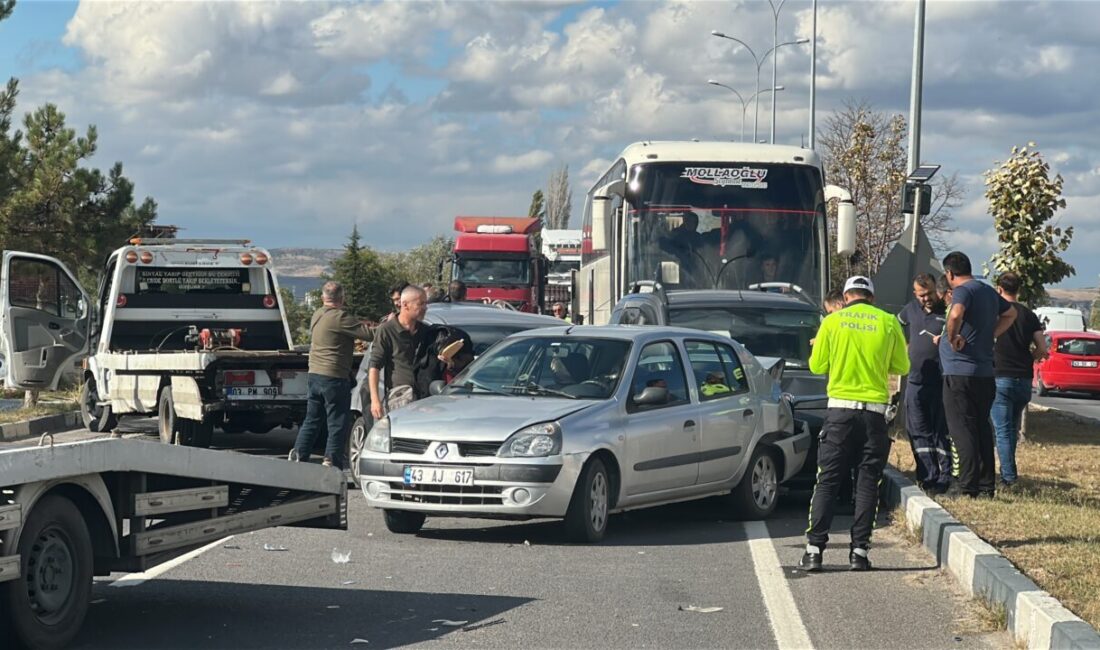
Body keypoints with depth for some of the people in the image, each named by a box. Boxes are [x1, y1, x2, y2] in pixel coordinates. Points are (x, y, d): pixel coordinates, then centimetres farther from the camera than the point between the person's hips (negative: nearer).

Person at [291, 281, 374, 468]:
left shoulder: (316, 316, 12)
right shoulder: (339, 317, -15)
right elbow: (369, 334, -17)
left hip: (314, 375, 8)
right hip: (334, 377, -8)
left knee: (312, 420, 16)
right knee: (337, 423, 0)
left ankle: (298, 455, 13)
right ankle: (332, 461, -1)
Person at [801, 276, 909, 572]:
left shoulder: (832, 322, 1)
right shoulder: (888, 322, 2)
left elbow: (817, 366, 5)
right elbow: (902, 367, 9)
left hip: (840, 408, 0)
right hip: (875, 409, 0)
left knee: (828, 479, 5)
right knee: (868, 481, 5)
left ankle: (815, 548, -1)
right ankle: (859, 550, 1)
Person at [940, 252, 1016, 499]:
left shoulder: (963, 291, -11)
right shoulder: (989, 291, 15)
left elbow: (956, 314, -34)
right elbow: (1010, 314, 32)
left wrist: (952, 338, -17)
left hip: (960, 372, -8)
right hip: (985, 373, 8)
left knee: (962, 430, -6)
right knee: (982, 429, 13)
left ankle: (968, 488, -11)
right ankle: (987, 486, 14)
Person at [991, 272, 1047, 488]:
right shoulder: (1029, 315, 8)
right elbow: (1042, 349, 4)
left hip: (1000, 378, -4)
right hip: (1024, 379, 4)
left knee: (1003, 430, -3)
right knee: (1012, 429, 18)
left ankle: (1008, 477, -10)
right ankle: (1007, 472, 24)